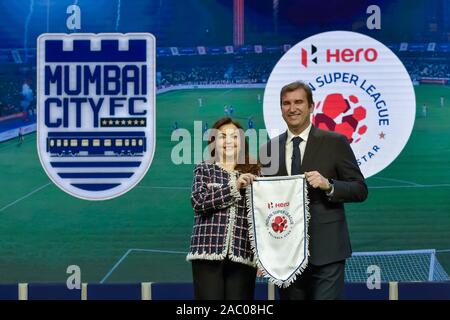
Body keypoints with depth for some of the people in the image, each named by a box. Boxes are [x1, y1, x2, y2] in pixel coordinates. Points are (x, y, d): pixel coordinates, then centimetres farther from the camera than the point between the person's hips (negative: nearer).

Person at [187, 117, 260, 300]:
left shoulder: (253, 173, 11)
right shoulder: (204, 169, 9)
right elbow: (197, 201, -8)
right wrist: (234, 186, -12)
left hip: (243, 255, 1)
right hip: (208, 252, -1)